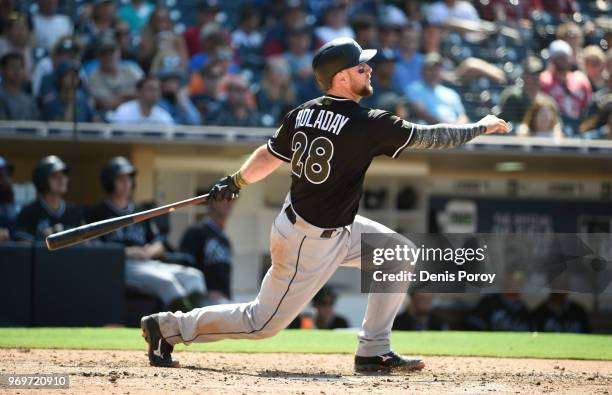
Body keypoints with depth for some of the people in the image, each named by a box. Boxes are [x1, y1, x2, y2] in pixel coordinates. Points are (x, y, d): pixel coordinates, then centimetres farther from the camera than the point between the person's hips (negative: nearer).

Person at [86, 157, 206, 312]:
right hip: (120, 265, -6)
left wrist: (150, 251, 2)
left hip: (149, 263, 6)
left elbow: (159, 247, 27)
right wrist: (125, 251, -12)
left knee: (193, 275, -21)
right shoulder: (97, 212, 12)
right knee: (165, 280, -35)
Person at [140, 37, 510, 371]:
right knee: (264, 322, 3)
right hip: (311, 244, -9)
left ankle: (375, 352, 16)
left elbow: (269, 157, 8)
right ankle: (169, 328, 11)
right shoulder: (368, 124, -24)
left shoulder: (303, 113, -2)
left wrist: (234, 183, 24)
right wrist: (480, 127, -3)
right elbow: (429, 136, -16)